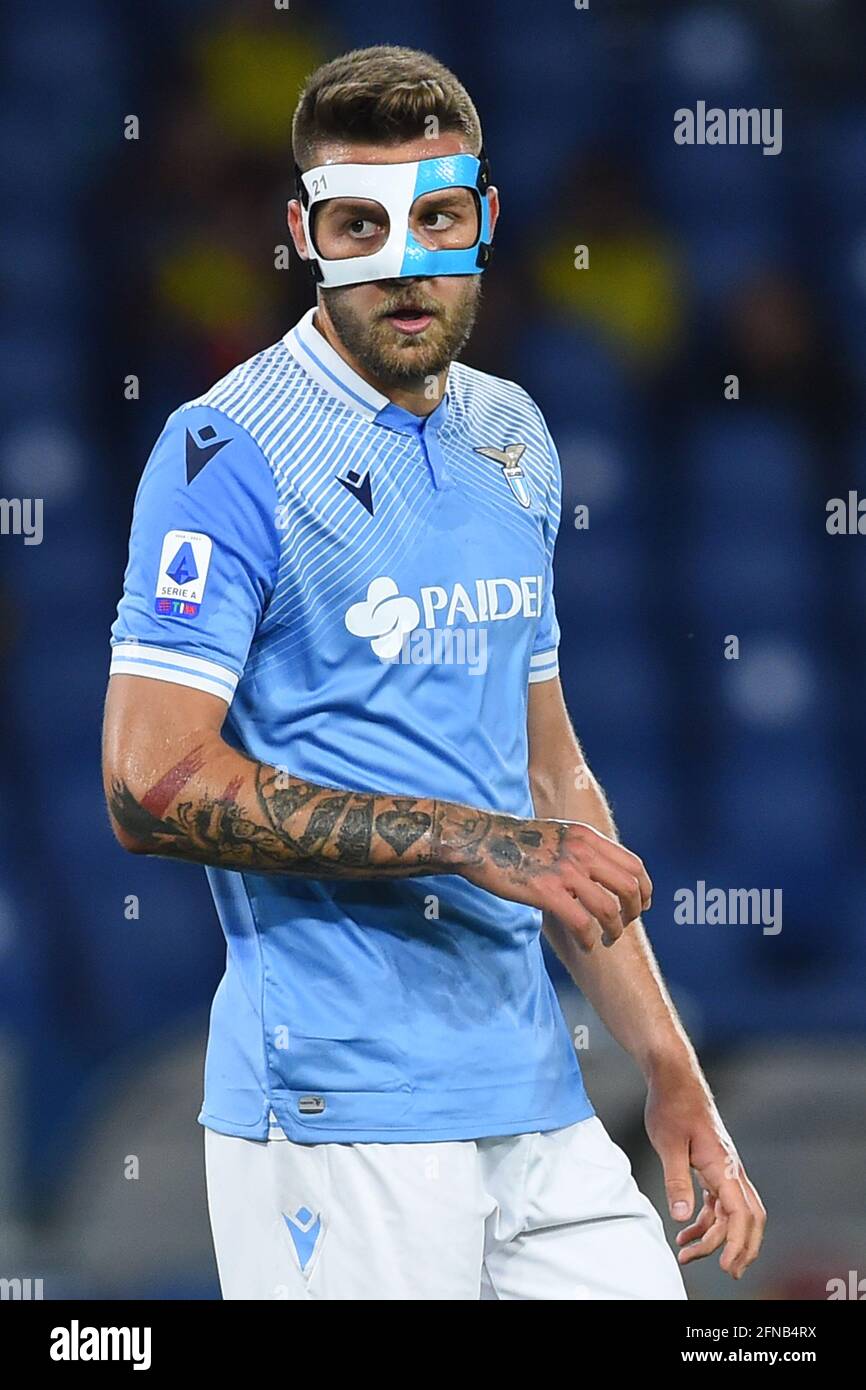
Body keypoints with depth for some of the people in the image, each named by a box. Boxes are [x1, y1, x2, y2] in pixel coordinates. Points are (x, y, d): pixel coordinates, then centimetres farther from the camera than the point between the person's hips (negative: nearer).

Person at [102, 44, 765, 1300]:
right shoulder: (234, 451, -8)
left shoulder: (514, 440, 14)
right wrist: (467, 842, -15)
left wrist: (672, 1075, 15)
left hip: (539, 1104, 6)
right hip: (341, 1124, -6)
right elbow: (153, 784, -15)